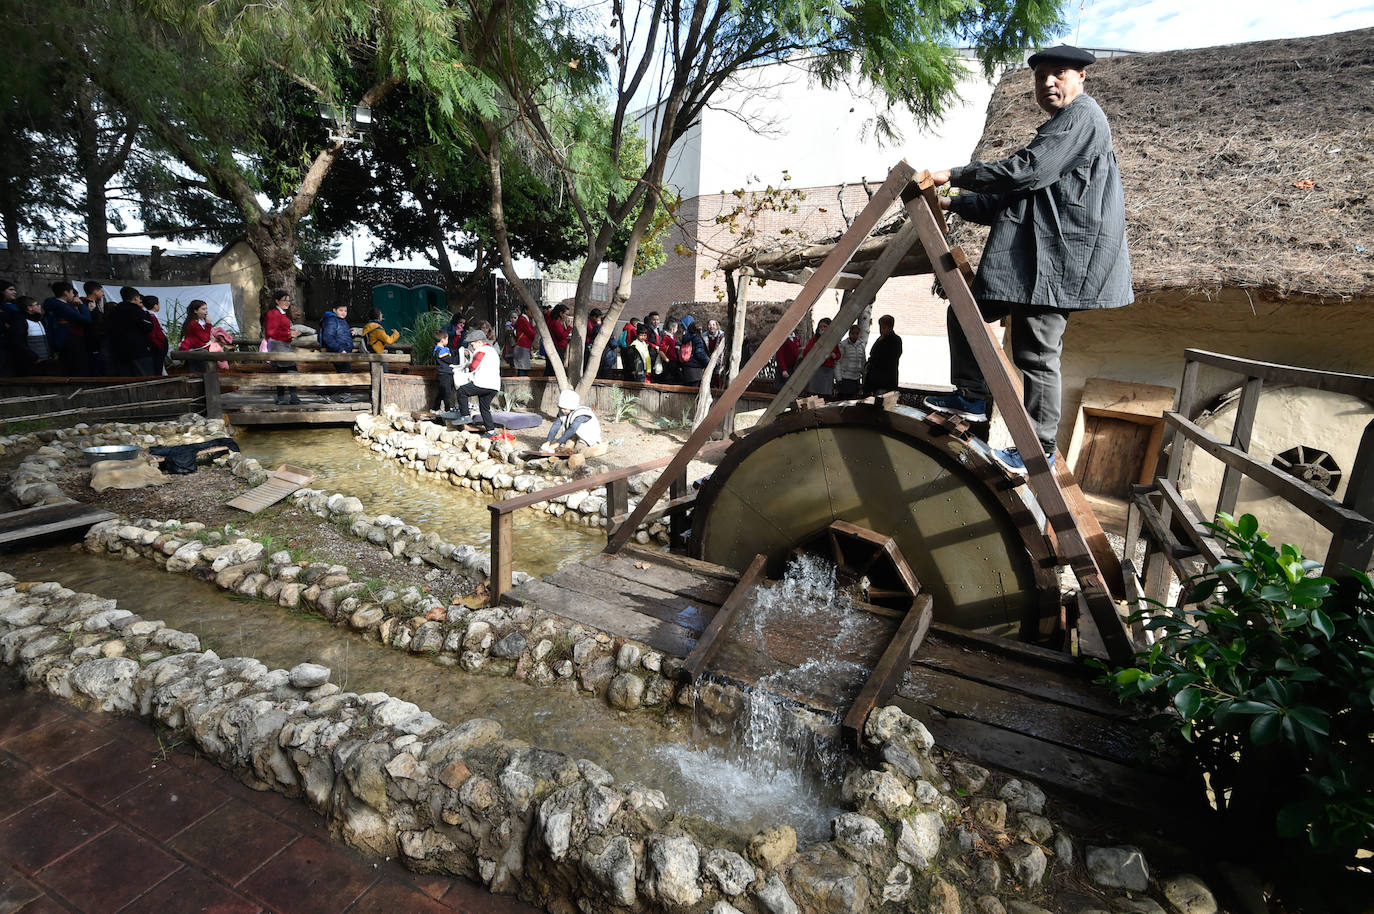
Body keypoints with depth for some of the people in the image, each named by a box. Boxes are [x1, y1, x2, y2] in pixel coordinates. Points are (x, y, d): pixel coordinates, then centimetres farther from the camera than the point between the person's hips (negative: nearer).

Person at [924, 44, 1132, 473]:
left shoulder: (1082, 115, -5)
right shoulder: (1057, 130, 26)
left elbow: (1025, 171, -19)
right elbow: (1008, 201, 26)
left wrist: (955, 175, -13)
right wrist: (952, 203, 19)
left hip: (1057, 256, -11)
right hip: (1031, 253, 11)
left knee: (1035, 353, -9)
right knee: (966, 313, 12)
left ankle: (1041, 450, 1)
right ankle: (972, 397, 22)